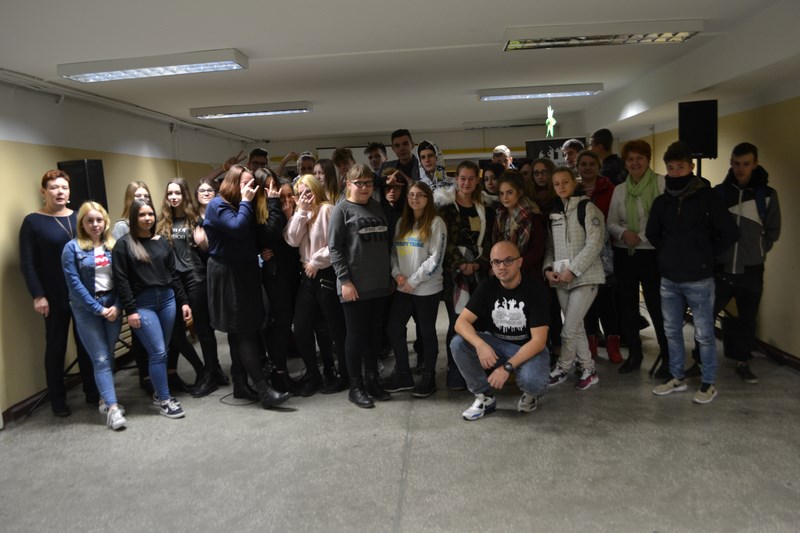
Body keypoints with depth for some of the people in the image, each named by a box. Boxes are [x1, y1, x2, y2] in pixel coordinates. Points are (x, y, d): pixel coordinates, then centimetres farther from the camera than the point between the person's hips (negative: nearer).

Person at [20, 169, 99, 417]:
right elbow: (27, 264, -5)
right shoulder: (32, 222, -2)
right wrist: (37, 295, -12)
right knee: (56, 346, 7)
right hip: (55, 296, -3)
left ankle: (92, 391, 22)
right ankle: (57, 400, 17)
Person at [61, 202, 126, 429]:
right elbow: (74, 284, -10)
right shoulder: (72, 248, -4)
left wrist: (116, 305, -10)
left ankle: (105, 399, 23)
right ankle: (112, 408, -7)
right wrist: (98, 309, -13)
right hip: (87, 309, -3)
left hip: (112, 305, 4)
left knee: (109, 356, 9)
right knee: (101, 358, -5)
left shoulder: (113, 246, 6)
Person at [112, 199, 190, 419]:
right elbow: (121, 280, -7)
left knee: (162, 351, 9)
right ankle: (164, 400, 4)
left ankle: (159, 393, 23)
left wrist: (183, 301, 9)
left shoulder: (162, 242, 12)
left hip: (167, 299, 5)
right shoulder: (124, 244, -2)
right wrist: (130, 310, -13)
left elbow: (173, 274, 14)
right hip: (142, 303, -5)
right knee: (158, 352, -7)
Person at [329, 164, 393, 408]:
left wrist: (390, 275, 13)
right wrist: (345, 280, -15)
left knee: (374, 333, 11)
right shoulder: (342, 209, -3)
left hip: (379, 283, 5)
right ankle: (356, 387, 12)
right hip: (355, 285, -5)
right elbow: (334, 247, -9)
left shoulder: (377, 207, 13)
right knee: (357, 334, 1)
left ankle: (372, 380, 23)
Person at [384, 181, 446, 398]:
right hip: (403, 288, 6)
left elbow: (435, 259, -14)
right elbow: (394, 251, 11)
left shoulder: (436, 223, -7)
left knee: (426, 332, 5)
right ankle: (403, 375, 20)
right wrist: (397, 274, -6)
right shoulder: (402, 222, 12)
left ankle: (429, 378, 19)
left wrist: (413, 281, -14)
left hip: (427, 288, -6)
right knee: (394, 329, 5)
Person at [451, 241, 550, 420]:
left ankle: (532, 393, 5)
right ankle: (485, 397, -3)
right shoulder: (487, 287, -8)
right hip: (497, 344, 4)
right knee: (458, 343, -22)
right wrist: (480, 345, -36)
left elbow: (538, 341, -22)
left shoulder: (535, 290, -19)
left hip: (530, 349, -3)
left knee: (531, 381, -36)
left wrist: (507, 367, -31)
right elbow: (461, 322, -15)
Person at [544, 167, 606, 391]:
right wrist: (548, 268, -3)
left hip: (585, 277, -6)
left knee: (569, 329, -7)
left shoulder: (587, 208, -6)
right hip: (561, 279, 6)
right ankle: (588, 370, 23)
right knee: (576, 327, 11)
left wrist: (572, 269, -17)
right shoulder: (554, 212, 13)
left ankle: (562, 369, 11)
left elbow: (595, 244, -14)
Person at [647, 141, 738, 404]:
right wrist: (670, 254, 12)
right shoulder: (661, 201, 5)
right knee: (672, 331, 14)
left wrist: (707, 255, -2)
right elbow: (652, 233, 20)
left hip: (699, 279, -5)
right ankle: (677, 378, 28)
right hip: (669, 279, 5)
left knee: (704, 334, 3)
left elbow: (730, 233, -8)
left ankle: (709, 384, 17)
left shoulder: (707, 197, -8)